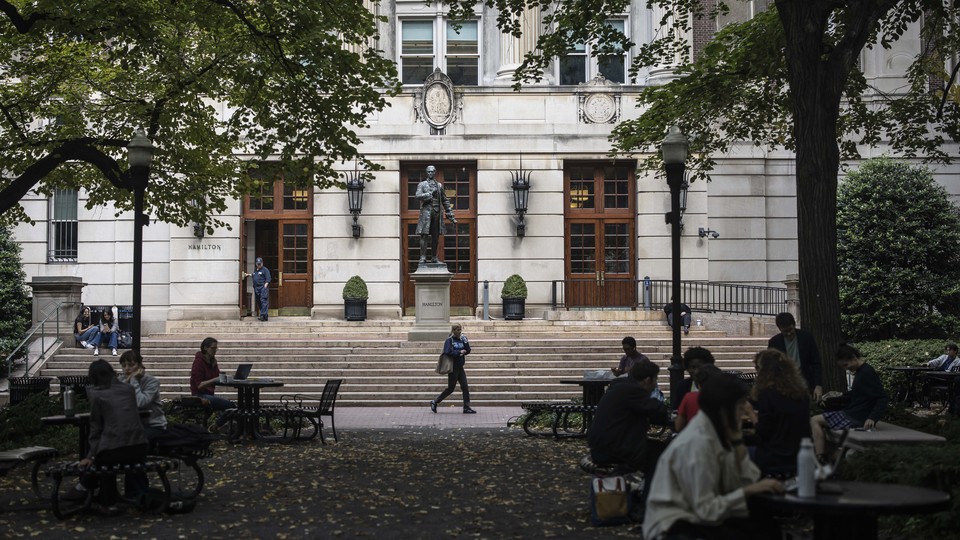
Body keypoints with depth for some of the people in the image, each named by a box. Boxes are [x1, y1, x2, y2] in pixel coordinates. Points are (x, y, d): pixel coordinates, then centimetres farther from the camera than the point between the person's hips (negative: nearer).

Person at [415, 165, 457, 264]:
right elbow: (418, 195, -10)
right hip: (426, 212, -3)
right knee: (424, 235, -9)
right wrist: (430, 193, -15)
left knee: (436, 236, 4)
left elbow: (445, 201, 17)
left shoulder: (439, 185, 17)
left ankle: (434, 257, 9)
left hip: (437, 212, 3)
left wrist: (451, 216, 13)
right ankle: (423, 257, -8)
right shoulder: (422, 184, 8)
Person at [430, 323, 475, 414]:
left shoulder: (461, 340, 9)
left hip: (460, 368, 6)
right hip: (452, 368, -6)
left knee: (465, 387, -1)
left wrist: (465, 341, -7)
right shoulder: (449, 340, -9)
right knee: (450, 388, 0)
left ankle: (466, 408, 1)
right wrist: (459, 352, -18)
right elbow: (448, 352, -21)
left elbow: (468, 351, 6)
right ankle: (434, 402, 15)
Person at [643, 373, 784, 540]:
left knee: (767, 527, -6)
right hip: (672, 524, -8)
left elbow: (748, 480, -5)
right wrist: (749, 490, -20)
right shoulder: (698, 441, -22)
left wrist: (737, 439, -9)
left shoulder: (718, 431, 3)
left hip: (696, 515, 8)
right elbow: (706, 510, -22)